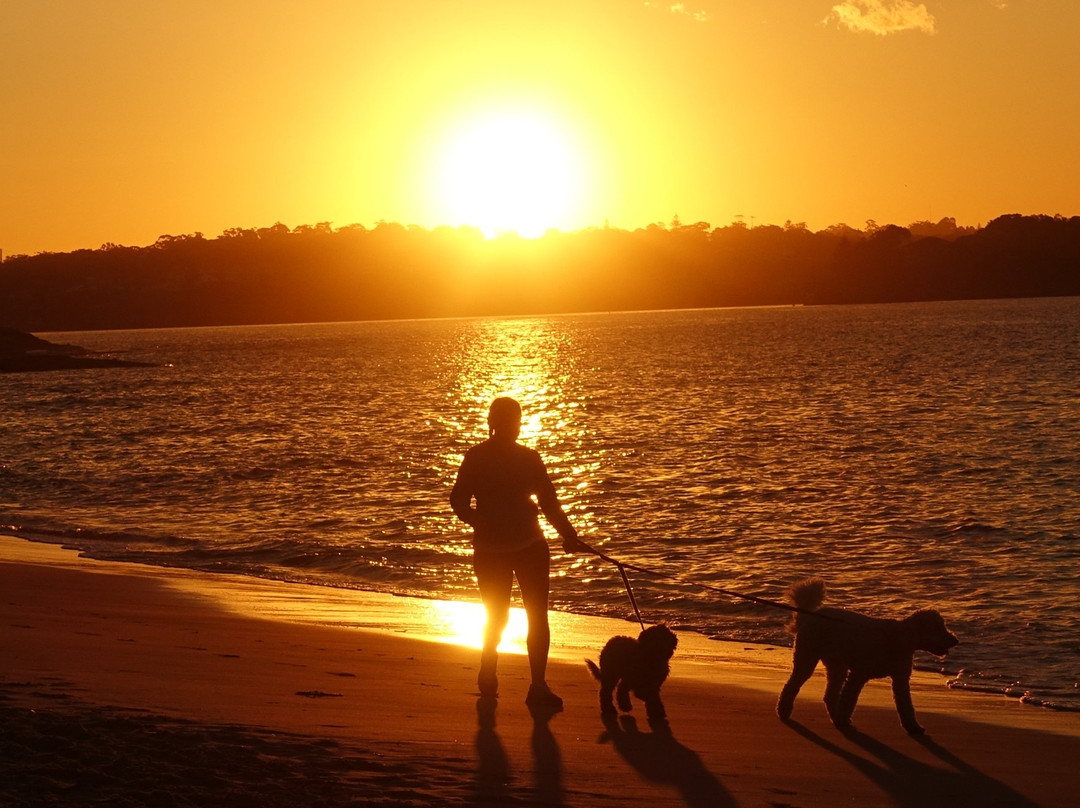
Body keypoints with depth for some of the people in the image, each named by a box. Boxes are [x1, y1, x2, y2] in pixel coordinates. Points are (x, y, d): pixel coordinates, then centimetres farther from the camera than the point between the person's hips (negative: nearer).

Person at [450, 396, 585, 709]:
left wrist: (568, 534, -1)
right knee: (497, 614, 5)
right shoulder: (478, 457, -3)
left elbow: (549, 501, 9)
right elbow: (459, 501, -6)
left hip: (530, 546, 3)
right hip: (491, 550, -3)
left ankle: (538, 686, -2)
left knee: (538, 615, -5)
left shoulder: (528, 457, 7)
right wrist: (483, 524, -20)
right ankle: (488, 673, 30)